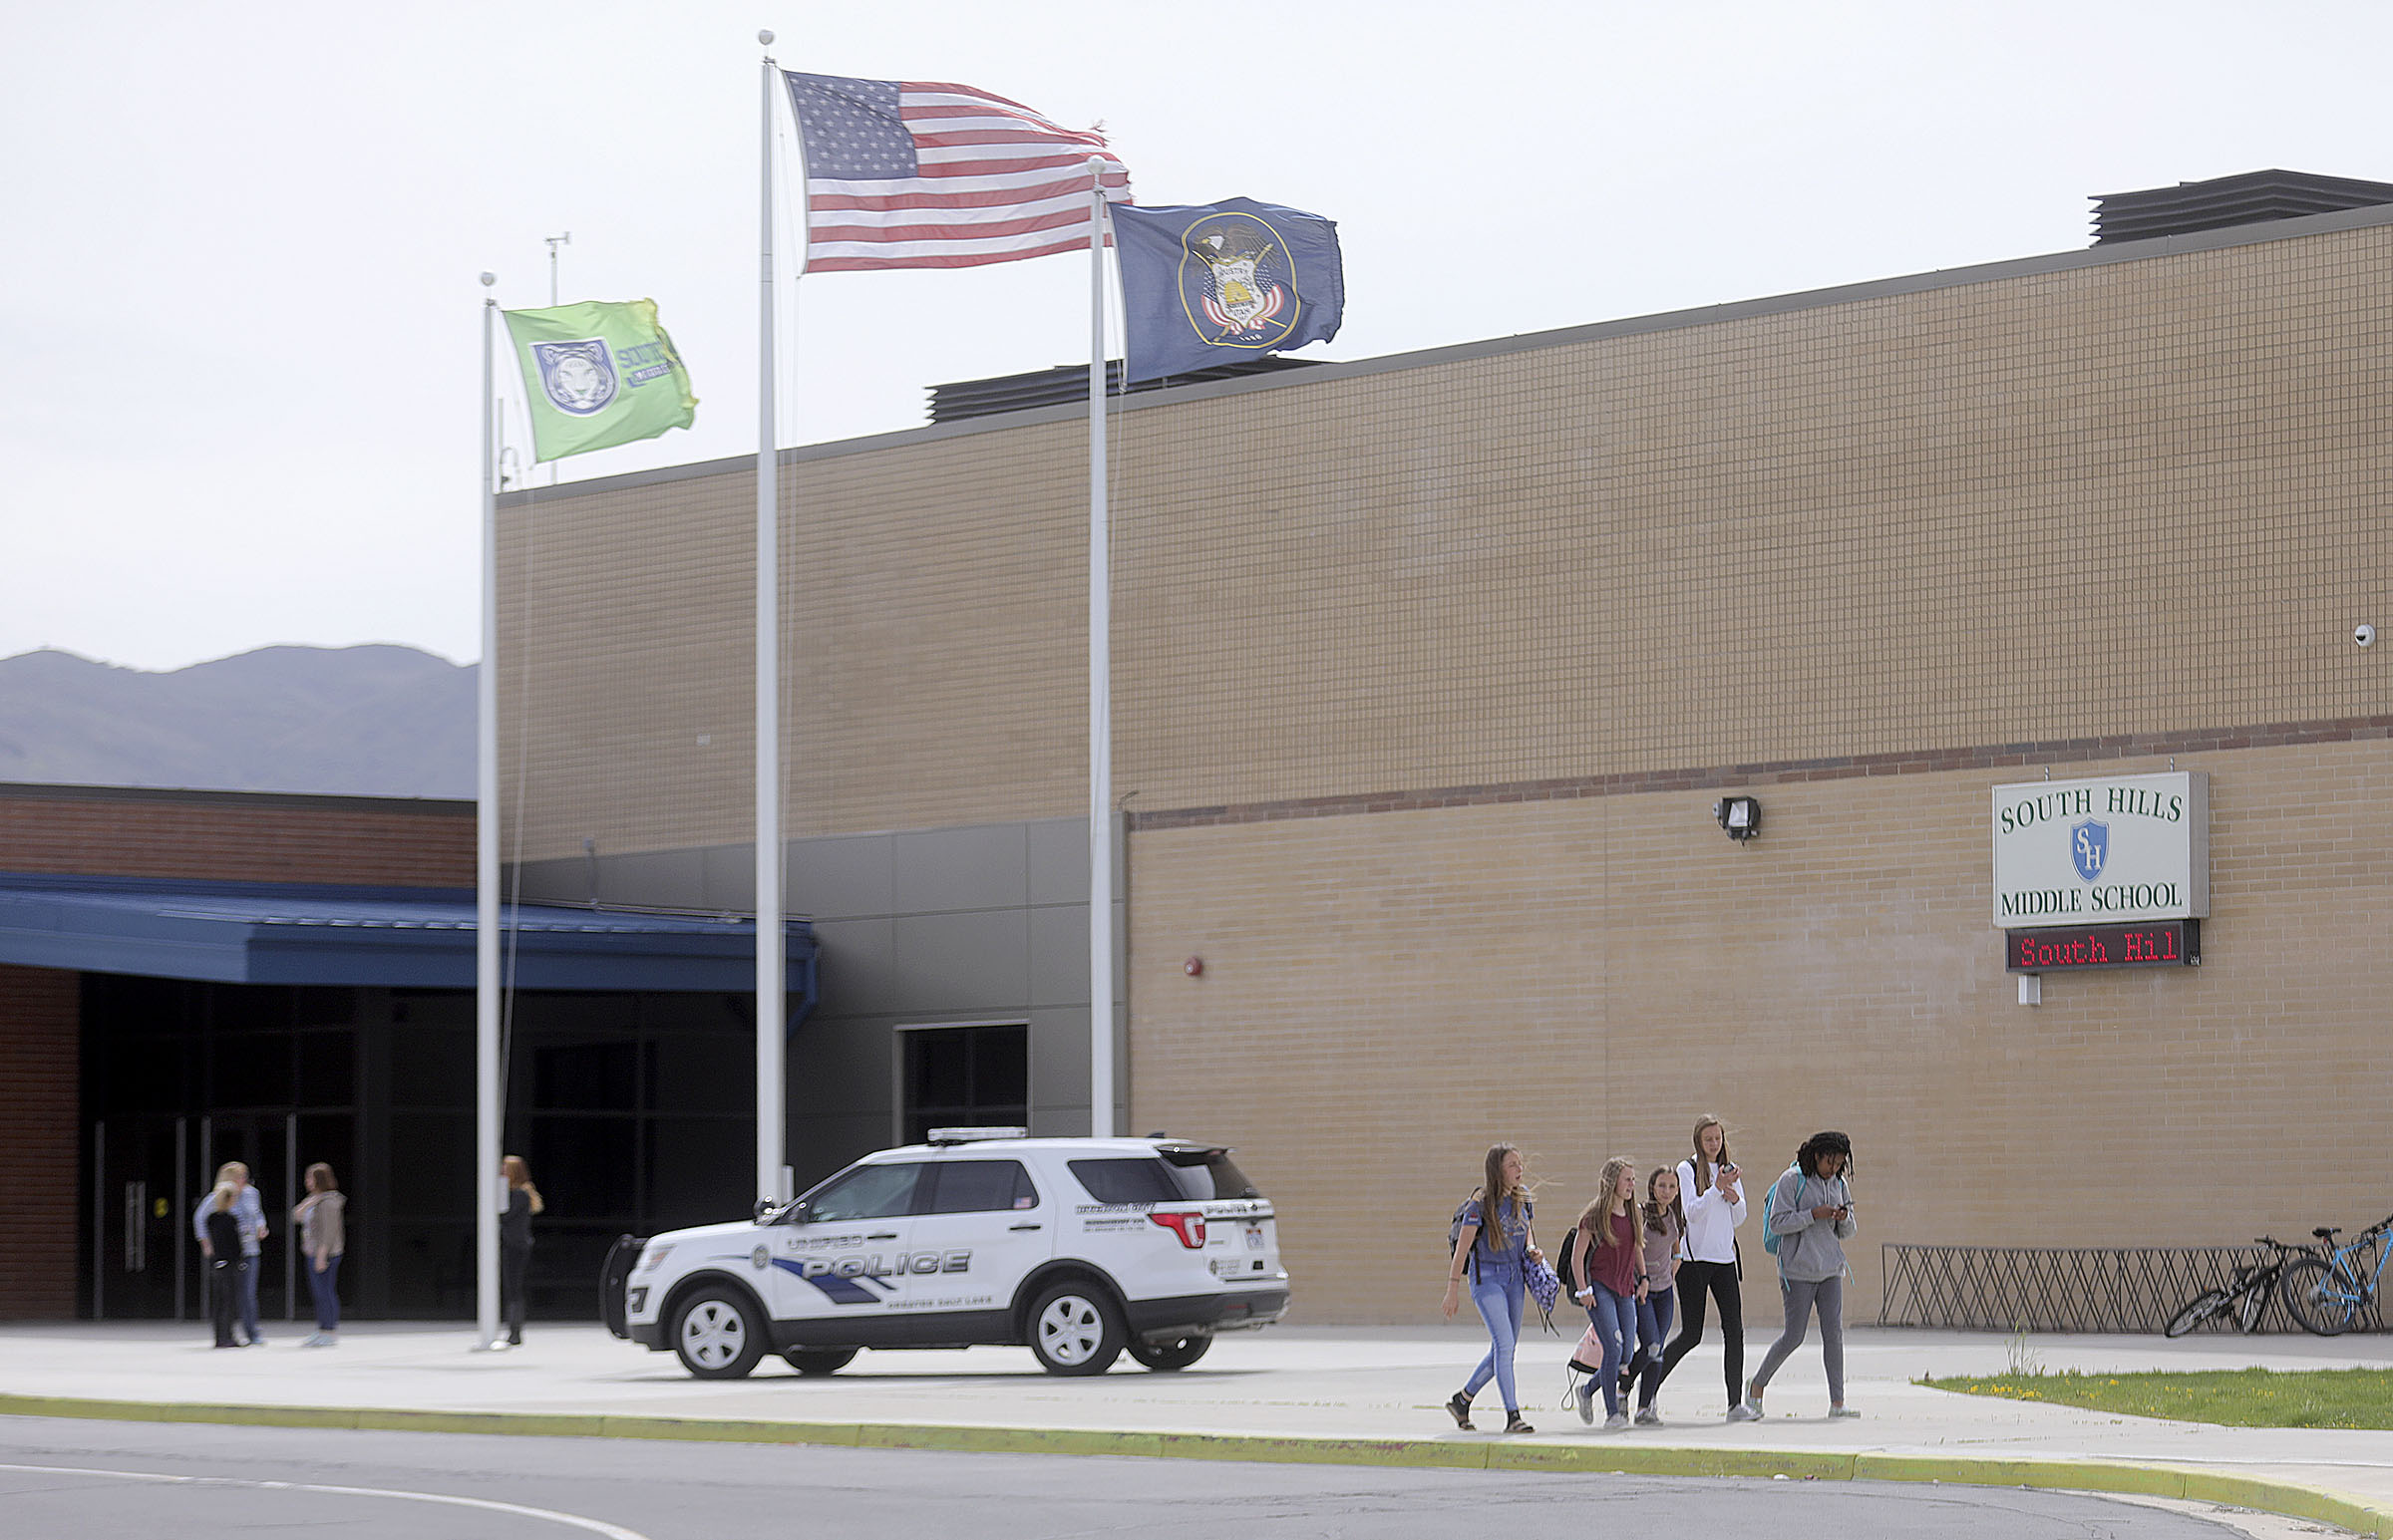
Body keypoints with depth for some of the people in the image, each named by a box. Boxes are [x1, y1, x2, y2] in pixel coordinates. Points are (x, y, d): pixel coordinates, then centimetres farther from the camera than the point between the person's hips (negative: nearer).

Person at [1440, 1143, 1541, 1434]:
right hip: (1487, 1277, -7)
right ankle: (1512, 1416, -17)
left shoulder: (1522, 1197, 5)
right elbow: (1462, 1247, -13)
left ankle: (1462, 1399, 27)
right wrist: (1453, 1288, -15)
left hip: (1514, 1277, 7)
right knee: (1504, 1343, -17)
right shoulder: (1481, 1203, -15)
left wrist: (1532, 1250, -3)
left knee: (1504, 1350, 10)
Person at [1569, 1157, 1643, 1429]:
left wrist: (1643, 1279, 13)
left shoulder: (1634, 1215, 10)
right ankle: (1612, 1414, -12)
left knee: (1626, 1355, 1)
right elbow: (1578, 1255, -5)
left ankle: (1588, 1389, 26)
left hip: (1625, 1292, 6)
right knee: (1614, 1348, -17)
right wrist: (1583, 1290, -10)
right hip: (1600, 1288, -6)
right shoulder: (1594, 1216, -7)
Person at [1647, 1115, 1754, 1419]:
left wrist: (1734, 1197, -7)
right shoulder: (1687, 1170, -3)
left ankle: (1736, 1403, -3)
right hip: (1694, 1257, -5)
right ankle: (1648, 1390, 10)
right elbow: (1692, 1212, -13)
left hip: (1724, 1257, 5)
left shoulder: (1730, 1170, 13)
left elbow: (1739, 1218, 14)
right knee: (1690, 1334, -5)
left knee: (1734, 1329, -5)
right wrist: (1717, 1188, -24)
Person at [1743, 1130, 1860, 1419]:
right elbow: (1777, 1223, -11)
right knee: (1793, 1337, -4)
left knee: (1834, 1333, -4)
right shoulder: (1792, 1180, -5)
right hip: (1799, 1270, -5)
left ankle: (1837, 1402, -5)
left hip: (1831, 1270, 5)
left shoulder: (1839, 1184, 13)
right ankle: (1757, 1386, 17)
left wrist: (1844, 1219, -6)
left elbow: (1846, 1233, 17)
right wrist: (1813, 1215, -19)